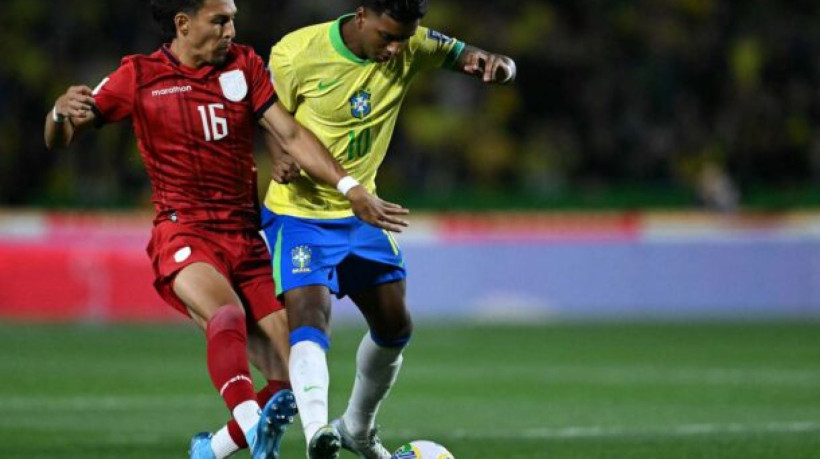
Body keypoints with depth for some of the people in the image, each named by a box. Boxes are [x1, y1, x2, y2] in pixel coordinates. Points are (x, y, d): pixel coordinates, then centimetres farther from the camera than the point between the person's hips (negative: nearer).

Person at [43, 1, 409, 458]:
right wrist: (61, 112, -21)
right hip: (184, 233, -4)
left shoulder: (244, 66, 9)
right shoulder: (140, 77, 2)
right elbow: (58, 140, 4)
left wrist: (349, 187, -10)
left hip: (247, 239, 4)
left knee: (292, 382, -4)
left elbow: (291, 134, 3)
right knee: (227, 315, -36)